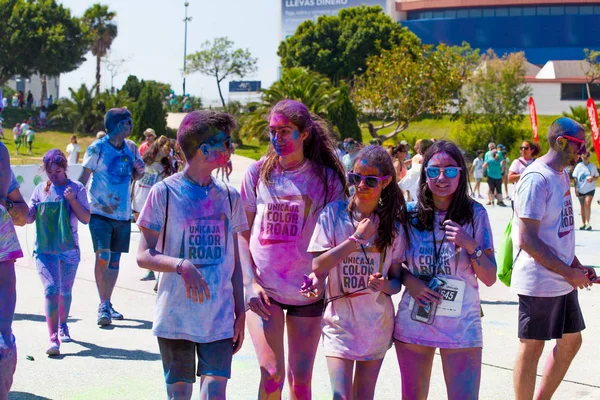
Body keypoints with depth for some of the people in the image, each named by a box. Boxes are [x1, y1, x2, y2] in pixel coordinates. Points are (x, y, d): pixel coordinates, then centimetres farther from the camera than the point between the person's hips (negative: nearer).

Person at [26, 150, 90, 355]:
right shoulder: (41, 189, 4)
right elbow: (29, 218, 5)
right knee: (51, 290, -13)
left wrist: (72, 199, -19)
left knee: (65, 291, 15)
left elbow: (86, 218, -7)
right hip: (44, 250, 0)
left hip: (69, 249, 0)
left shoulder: (76, 188, -2)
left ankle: (62, 326, 39)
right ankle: (53, 338, -16)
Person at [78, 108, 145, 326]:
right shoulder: (97, 148, -7)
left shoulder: (131, 147, 7)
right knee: (103, 256, -16)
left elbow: (135, 175, 19)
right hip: (100, 211, -5)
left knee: (115, 259, 10)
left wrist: (140, 171, -3)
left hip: (123, 212, 5)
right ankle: (103, 306, -12)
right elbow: (84, 176, -5)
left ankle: (107, 304, 22)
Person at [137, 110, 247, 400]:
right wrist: (182, 266, -24)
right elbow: (144, 256, -6)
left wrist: (240, 313, 9)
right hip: (175, 317, -3)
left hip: (220, 316, 3)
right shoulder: (165, 192, -4)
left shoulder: (228, 197, 9)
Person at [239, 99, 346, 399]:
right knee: (271, 372, -9)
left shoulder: (326, 178, 1)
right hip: (263, 289, 0)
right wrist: (250, 282, -6)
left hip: (307, 291, 1)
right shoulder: (258, 173, 2)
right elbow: (242, 234, 4)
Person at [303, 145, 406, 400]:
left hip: (377, 323, 3)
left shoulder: (392, 226, 1)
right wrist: (357, 238, -16)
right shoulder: (333, 214, -5)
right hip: (340, 320, -2)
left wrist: (385, 285, -20)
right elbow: (317, 266, -12)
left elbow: (396, 279, 4)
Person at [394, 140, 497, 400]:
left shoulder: (475, 214, -4)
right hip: (413, 323, 2)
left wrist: (471, 246, -18)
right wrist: (408, 279, -9)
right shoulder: (410, 214, 0)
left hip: (461, 327, -2)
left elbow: (490, 278, -2)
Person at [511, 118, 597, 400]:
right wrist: (569, 273, -17)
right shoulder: (537, 179, -17)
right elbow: (527, 240, -21)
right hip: (539, 282, -10)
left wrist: (577, 267, 9)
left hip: (563, 280, 10)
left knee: (571, 341, 16)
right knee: (532, 347, 1)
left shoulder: (561, 175, 12)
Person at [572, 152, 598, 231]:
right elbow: (575, 178, 2)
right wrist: (576, 188, -6)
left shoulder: (592, 166, 1)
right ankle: (583, 223, 19)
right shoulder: (579, 166, 0)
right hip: (581, 189, 1)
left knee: (587, 204, -16)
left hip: (590, 189, -1)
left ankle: (587, 223, -13)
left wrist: (593, 178, -13)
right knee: (582, 206, 10)